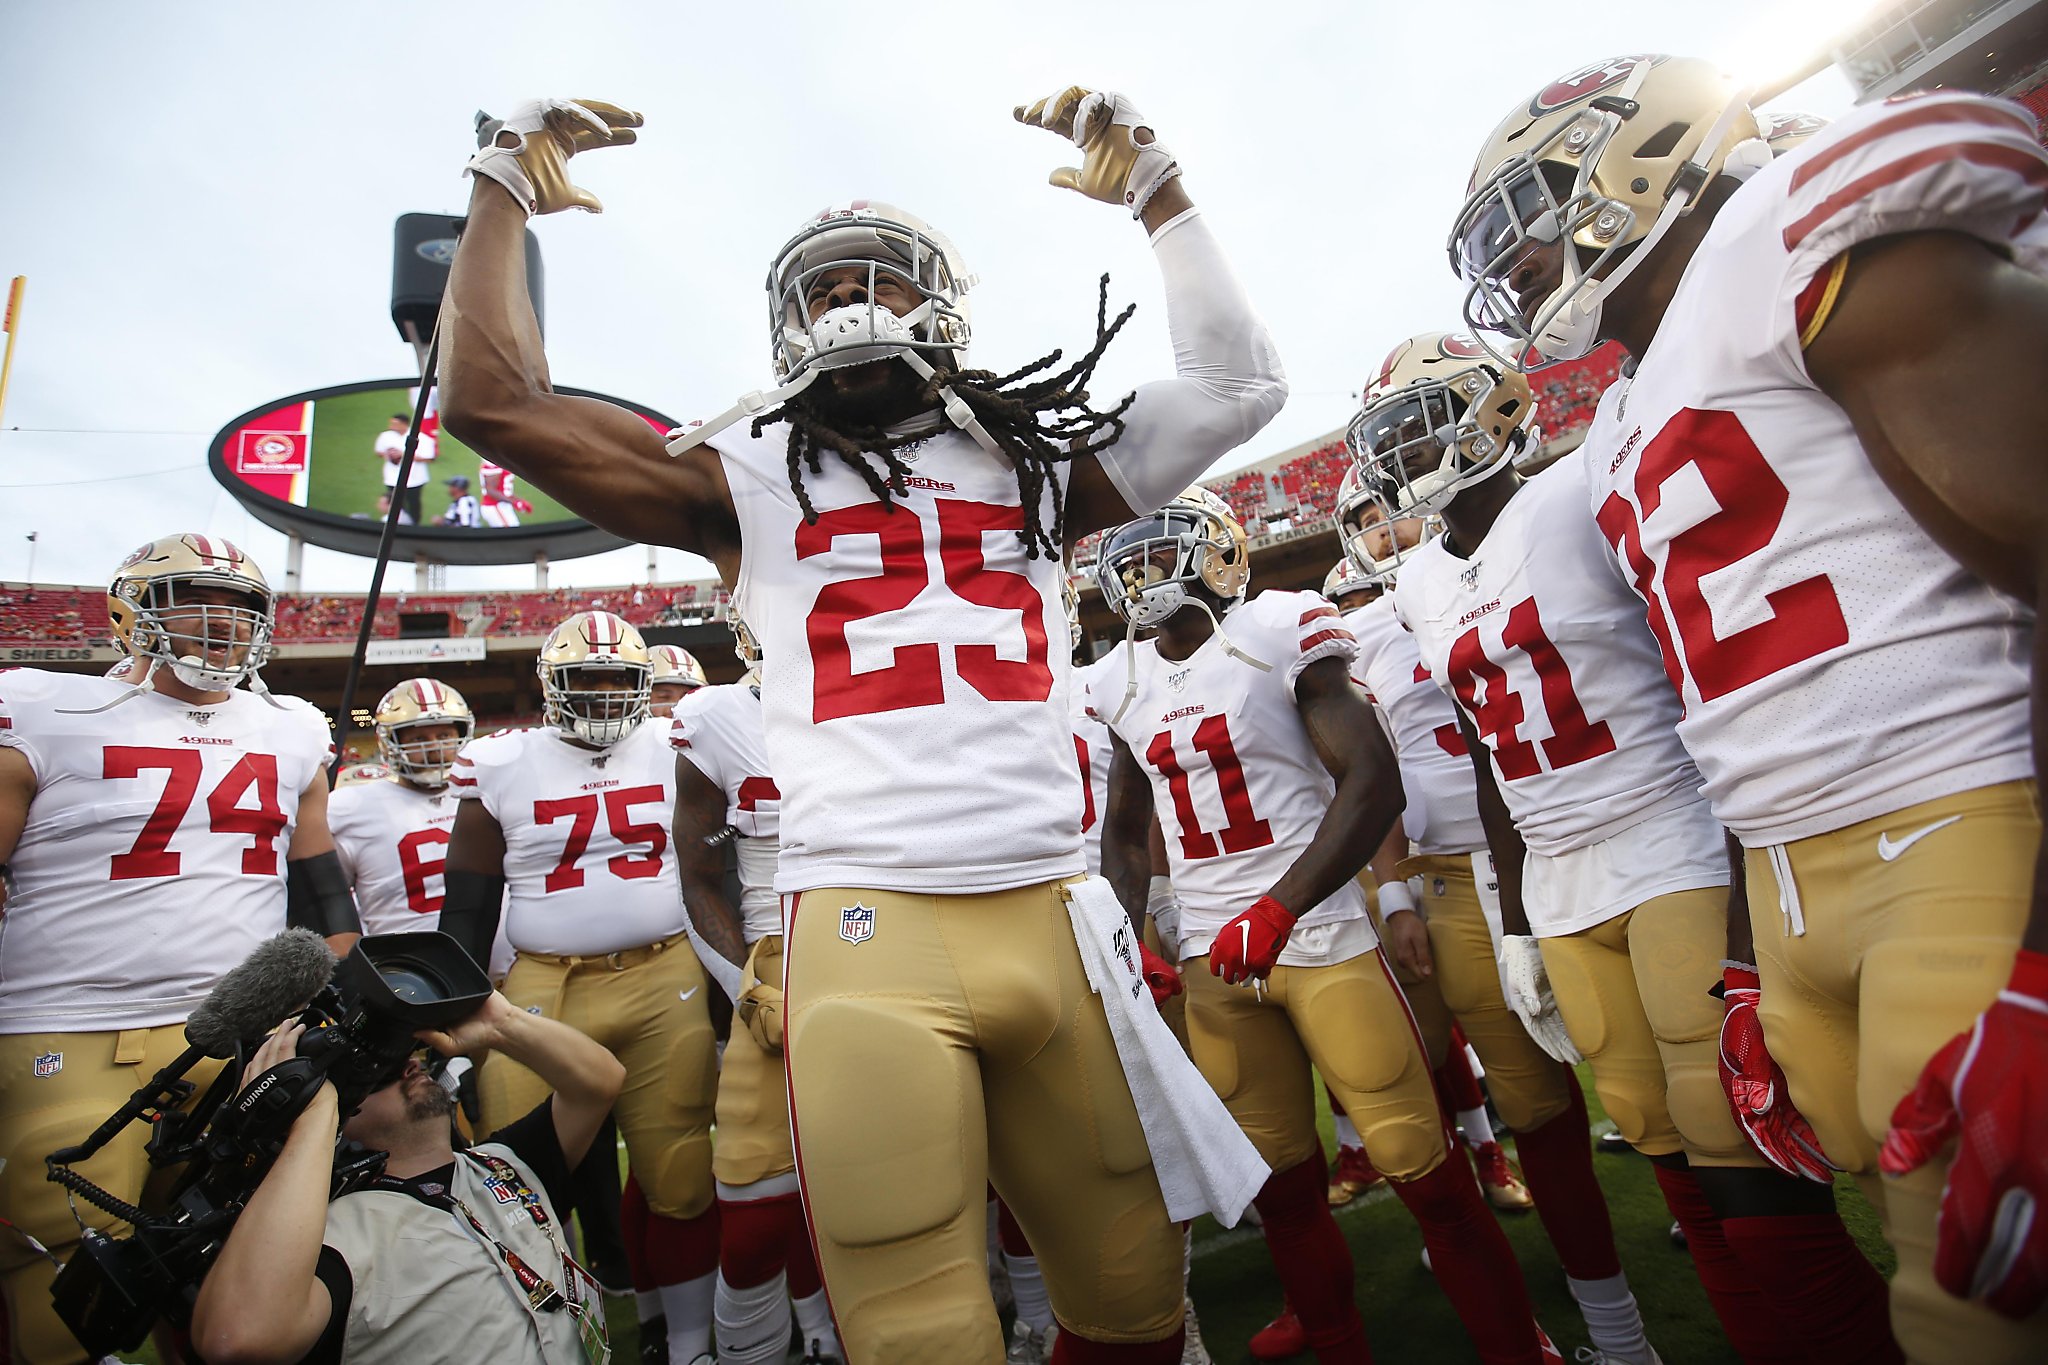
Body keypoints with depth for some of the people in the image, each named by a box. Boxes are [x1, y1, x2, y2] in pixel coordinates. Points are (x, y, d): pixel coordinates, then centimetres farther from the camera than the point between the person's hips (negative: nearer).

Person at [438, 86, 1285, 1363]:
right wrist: (509, 190, 15)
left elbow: (1238, 386, 18)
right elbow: (494, 400, 7)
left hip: (1052, 916, 3)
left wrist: (1156, 187, 18)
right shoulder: (751, 477, 10)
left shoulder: (1034, 462, 16)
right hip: (871, 930, -2)